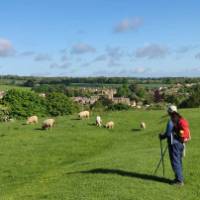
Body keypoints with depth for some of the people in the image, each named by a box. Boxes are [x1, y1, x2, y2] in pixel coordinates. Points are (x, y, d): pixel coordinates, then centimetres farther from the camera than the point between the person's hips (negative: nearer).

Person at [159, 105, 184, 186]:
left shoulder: (171, 121, -16)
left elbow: (168, 133, -16)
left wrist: (162, 136, 4)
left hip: (174, 144, -8)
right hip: (180, 143, 8)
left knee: (175, 162, -1)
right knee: (179, 161, 18)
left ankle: (179, 180, 2)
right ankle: (179, 178, 27)